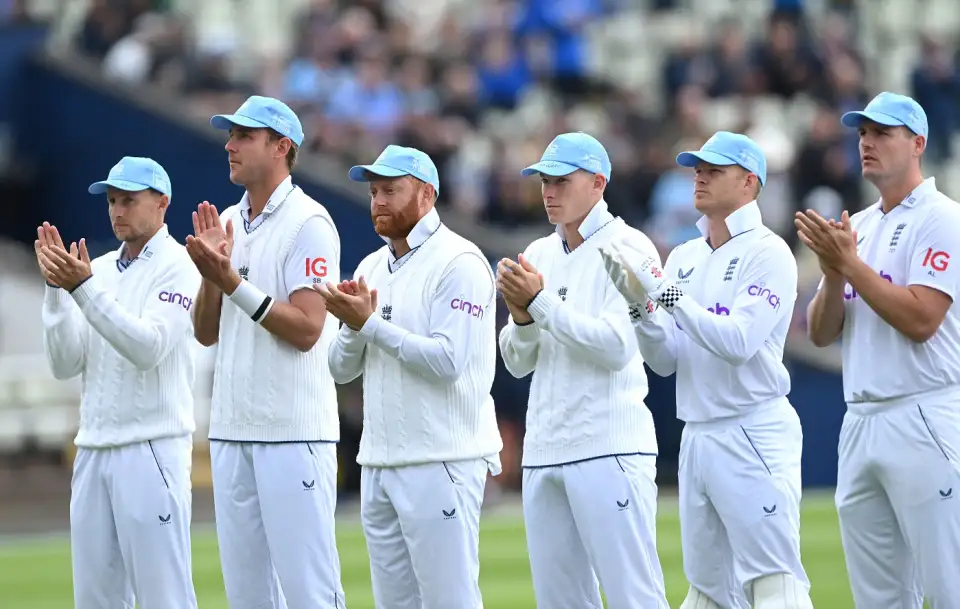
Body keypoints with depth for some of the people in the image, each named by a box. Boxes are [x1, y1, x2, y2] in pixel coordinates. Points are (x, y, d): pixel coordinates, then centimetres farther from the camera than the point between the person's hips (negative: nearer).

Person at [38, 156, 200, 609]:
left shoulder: (177, 267, -4)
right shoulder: (100, 269, 15)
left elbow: (150, 347, -19)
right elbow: (65, 364, 8)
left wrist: (83, 286, -23)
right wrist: (57, 287, -5)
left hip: (152, 448, -7)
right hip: (94, 449, 7)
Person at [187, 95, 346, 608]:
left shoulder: (308, 224, -8)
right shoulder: (227, 223, 15)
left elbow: (305, 330, -16)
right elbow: (206, 333, 14)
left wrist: (233, 281, -19)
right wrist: (212, 272, -3)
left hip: (293, 432, -8)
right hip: (232, 430, 8)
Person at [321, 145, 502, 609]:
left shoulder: (459, 263, -8)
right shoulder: (372, 267, 17)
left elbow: (448, 361, -18)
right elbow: (341, 368, 15)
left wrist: (370, 323, -15)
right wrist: (354, 322, -6)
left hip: (441, 463, -8)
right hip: (379, 462, 8)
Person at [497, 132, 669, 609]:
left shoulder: (627, 247, -4)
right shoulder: (538, 256, 17)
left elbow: (617, 347, -15)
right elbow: (518, 362, 16)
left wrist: (541, 302, -15)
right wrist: (522, 316, -4)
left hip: (610, 448, -7)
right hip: (543, 453, 7)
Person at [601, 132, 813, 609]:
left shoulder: (768, 254, -6)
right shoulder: (684, 258, 15)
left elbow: (738, 341, -20)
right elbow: (666, 360, 11)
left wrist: (667, 293, -21)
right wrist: (639, 301, -5)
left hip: (755, 437, -8)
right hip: (696, 438, 8)